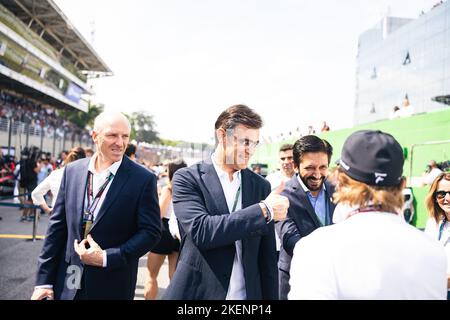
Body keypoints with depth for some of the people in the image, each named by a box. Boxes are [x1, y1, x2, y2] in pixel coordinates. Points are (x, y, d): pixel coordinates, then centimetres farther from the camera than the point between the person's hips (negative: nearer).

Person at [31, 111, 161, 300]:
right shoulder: (72, 171, 1)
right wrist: (44, 280, 1)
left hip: (112, 288, -3)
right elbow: (57, 226, 3)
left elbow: (151, 232, -10)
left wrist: (106, 257, -17)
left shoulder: (143, 179, -10)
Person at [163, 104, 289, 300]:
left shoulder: (261, 186, 2)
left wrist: (270, 296, 3)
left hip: (248, 293, 4)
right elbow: (200, 230, -23)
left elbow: (267, 256, 5)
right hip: (197, 291, -3)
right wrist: (263, 211, -23)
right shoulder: (187, 179, -8)